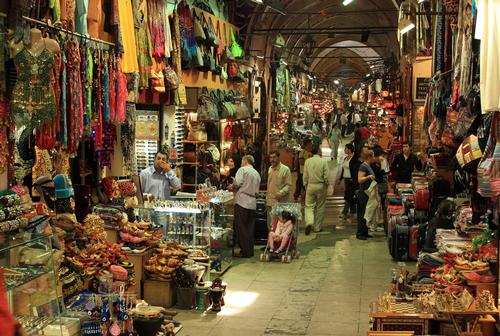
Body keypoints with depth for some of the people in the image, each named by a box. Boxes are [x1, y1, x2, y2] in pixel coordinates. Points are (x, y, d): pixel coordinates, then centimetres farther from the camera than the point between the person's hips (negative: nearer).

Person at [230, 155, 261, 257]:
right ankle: (250, 250, 13)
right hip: (252, 203, 7)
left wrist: (232, 187, 6)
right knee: (250, 228, 10)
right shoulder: (257, 174, 19)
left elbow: (237, 183, -16)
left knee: (241, 227, -3)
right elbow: (257, 191, 18)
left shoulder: (242, 169, -2)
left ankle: (245, 251, -3)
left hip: (242, 201, -7)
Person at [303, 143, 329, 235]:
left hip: (310, 186, 1)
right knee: (320, 207, 10)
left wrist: (305, 185, 13)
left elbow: (305, 176, 1)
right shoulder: (323, 162, -10)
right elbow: (326, 176, -8)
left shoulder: (307, 161, -3)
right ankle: (317, 227, 16)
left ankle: (309, 222, -17)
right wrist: (326, 184, 9)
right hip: (321, 186, -1)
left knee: (309, 206, 8)